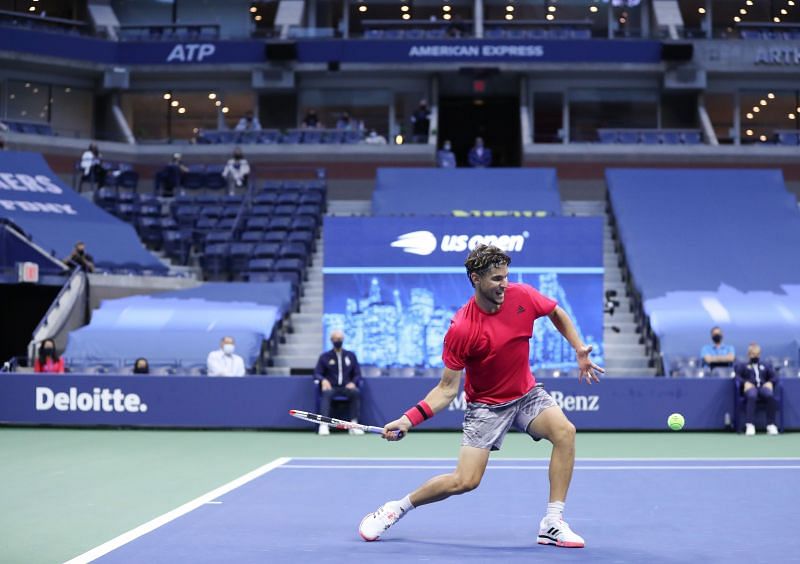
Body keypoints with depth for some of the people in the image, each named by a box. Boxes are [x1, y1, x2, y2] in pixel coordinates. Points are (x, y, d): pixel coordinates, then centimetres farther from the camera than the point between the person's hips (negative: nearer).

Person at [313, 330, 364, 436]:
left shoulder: (351, 355, 19)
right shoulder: (324, 356, 14)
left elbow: (357, 374, 14)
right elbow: (317, 373, 8)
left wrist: (353, 382, -9)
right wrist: (323, 380, -16)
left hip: (346, 387, 1)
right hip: (331, 387, -1)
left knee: (356, 392, -34)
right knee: (327, 393, -38)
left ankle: (354, 425, -37)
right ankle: (324, 425, -49)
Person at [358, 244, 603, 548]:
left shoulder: (522, 295, -13)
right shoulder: (461, 329, -24)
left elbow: (557, 314, 11)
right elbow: (447, 388, -17)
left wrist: (580, 350, 5)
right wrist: (409, 419, -28)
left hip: (527, 394, 4)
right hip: (486, 405, -4)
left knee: (565, 432, -24)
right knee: (465, 480, -14)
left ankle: (552, 524, -14)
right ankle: (395, 509, 10)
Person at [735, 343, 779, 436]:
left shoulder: (766, 365, 34)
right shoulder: (742, 365, 28)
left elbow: (774, 377, 19)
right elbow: (737, 377, 10)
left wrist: (770, 382, -5)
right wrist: (745, 382, -12)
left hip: (763, 386, 2)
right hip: (750, 387, -2)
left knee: (770, 396, -38)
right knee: (751, 396, -42)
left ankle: (771, 425, -40)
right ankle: (750, 425, -54)